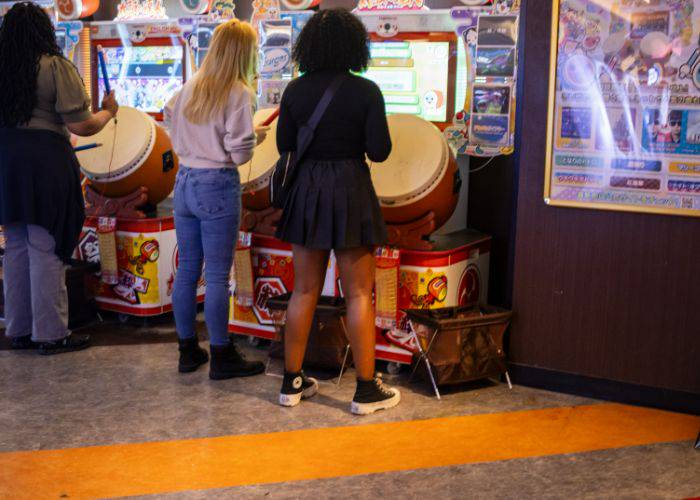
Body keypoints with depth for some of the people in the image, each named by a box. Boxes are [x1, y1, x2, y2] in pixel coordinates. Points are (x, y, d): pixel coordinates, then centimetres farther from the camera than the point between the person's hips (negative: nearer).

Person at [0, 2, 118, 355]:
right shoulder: (56, 66, -9)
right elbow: (80, 126, -12)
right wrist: (108, 111, 5)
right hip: (45, 163, -6)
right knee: (47, 250, 0)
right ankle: (50, 334, 7)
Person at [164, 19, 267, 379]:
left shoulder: (192, 86, 6)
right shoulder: (239, 93, -12)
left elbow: (169, 118, 19)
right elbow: (240, 153, -15)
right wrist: (256, 136, 4)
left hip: (184, 181, 7)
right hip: (218, 187, -7)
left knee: (187, 269, 12)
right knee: (217, 276, 0)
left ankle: (188, 350, 22)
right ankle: (221, 357, 8)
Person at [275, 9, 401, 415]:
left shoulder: (295, 91, 1)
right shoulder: (366, 91, -10)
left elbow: (285, 145, 7)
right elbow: (379, 151, -10)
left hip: (307, 191, 4)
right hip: (350, 191, -4)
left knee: (305, 291, 13)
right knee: (359, 294, 4)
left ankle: (292, 383, 19)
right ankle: (367, 391, 10)